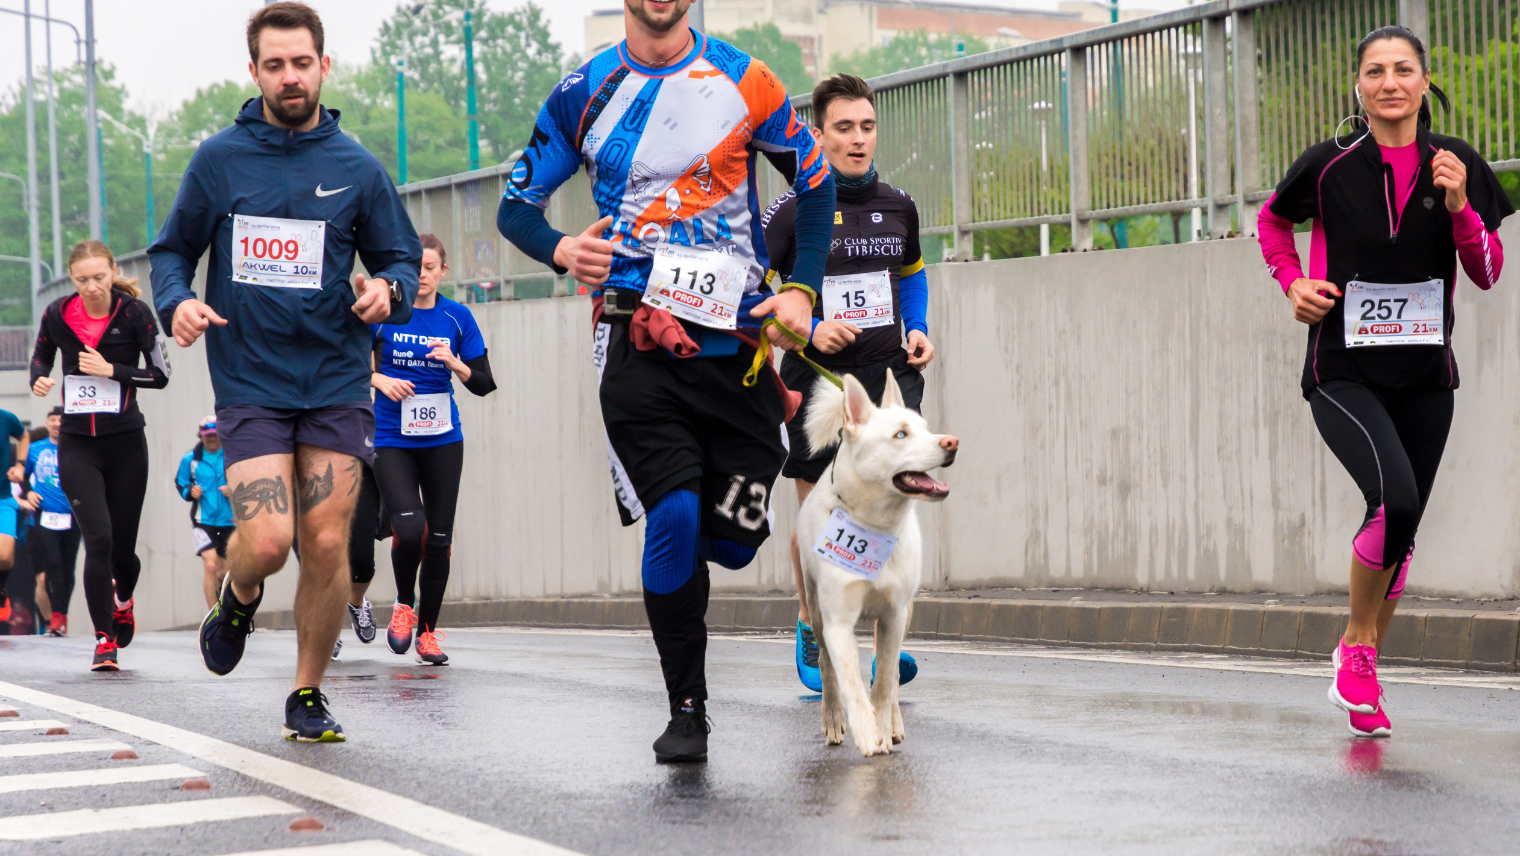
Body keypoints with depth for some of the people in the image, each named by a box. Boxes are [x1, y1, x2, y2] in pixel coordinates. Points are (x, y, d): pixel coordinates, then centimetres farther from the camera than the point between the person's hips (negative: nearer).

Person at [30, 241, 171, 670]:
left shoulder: (135, 313, -9)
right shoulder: (57, 313, -3)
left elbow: (160, 374, -6)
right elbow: (41, 355, 15)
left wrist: (111, 370, -18)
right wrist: (39, 379, -6)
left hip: (126, 442, 0)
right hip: (76, 444, 0)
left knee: (122, 546, 6)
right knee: (98, 539, -15)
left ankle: (123, 600, 41)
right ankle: (104, 639, -5)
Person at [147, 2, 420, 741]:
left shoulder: (357, 168, 5)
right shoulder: (218, 160, 4)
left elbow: (402, 258, 12)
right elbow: (172, 250, 12)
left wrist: (389, 289, -11)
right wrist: (176, 302, -9)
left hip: (337, 383, 1)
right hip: (250, 383, -1)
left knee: (327, 546, -4)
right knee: (266, 541, -16)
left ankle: (307, 696, 15)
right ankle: (238, 598, 22)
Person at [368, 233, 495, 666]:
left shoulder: (457, 317, 3)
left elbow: (484, 384, 3)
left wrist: (455, 363, -16)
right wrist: (380, 379, -15)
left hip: (443, 440, 2)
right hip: (392, 440, -2)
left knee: (439, 537, 2)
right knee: (410, 528, -21)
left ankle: (427, 631, 17)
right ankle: (404, 604, 7)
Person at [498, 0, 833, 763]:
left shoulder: (746, 83, 4)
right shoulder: (584, 93, 4)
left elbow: (814, 181, 15)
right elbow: (515, 206, 9)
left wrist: (801, 290, 3)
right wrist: (561, 251, -13)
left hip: (734, 337, 1)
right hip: (637, 340, -1)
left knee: (735, 540, -1)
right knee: (674, 516, -17)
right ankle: (686, 708, -1)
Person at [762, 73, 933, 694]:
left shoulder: (898, 206, 8)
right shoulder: (792, 211, -4)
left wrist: (917, 330, 10)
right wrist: (810, 331, -13)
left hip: (887, 372, 2)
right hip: (815, 380, -2)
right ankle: (810, 628, 30)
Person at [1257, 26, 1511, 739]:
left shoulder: (1458, 166, 2)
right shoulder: (1330, 167, -4)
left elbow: (1488, 273, 5)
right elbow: (1272, 222, 15)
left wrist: (1459, 208, -12)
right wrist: (1295, 284, -1)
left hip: (1425, 375, 4)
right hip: (1343, 374, -3)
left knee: (1402, 529, 7)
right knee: (1395, 501, -25)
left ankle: (1361, 669, 27)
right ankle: (1357, 647, -2)